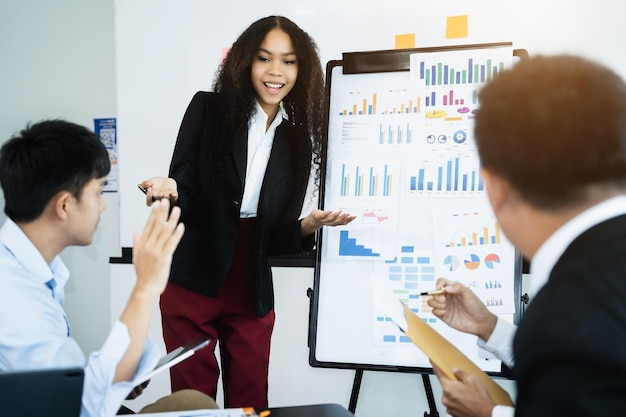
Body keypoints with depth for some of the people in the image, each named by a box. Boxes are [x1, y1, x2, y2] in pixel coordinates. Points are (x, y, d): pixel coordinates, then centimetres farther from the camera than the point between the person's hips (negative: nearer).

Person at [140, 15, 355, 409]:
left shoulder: (297, 138, 4)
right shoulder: (208, 108, -3)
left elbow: (275, 236, 3)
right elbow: (185, 196, -7)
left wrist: (309, 225, -17)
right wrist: (170, 191, -29)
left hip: (252, 292, 3)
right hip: (193, 284, -2)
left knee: (250, 401, 10)